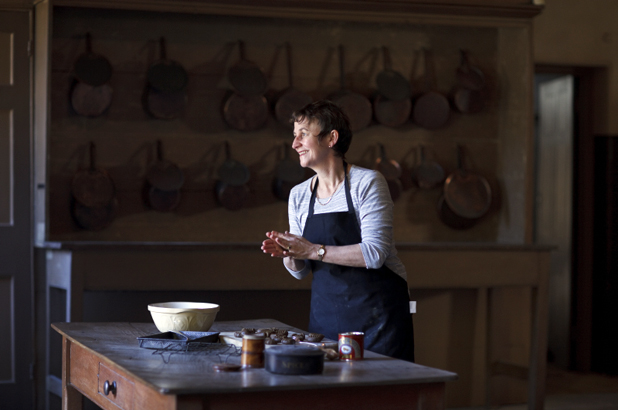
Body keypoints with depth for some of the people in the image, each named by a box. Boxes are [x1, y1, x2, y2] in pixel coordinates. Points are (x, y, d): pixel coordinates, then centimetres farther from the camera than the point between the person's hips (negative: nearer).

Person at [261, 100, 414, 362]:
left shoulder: (367, 182, -10)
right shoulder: (298, 195, 7)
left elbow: (375, 253, -20)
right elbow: (300, 271, 11)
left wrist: (313, 250, -22)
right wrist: (287, 254, -12)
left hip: (376, 309, -5)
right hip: (326, 309, 5)